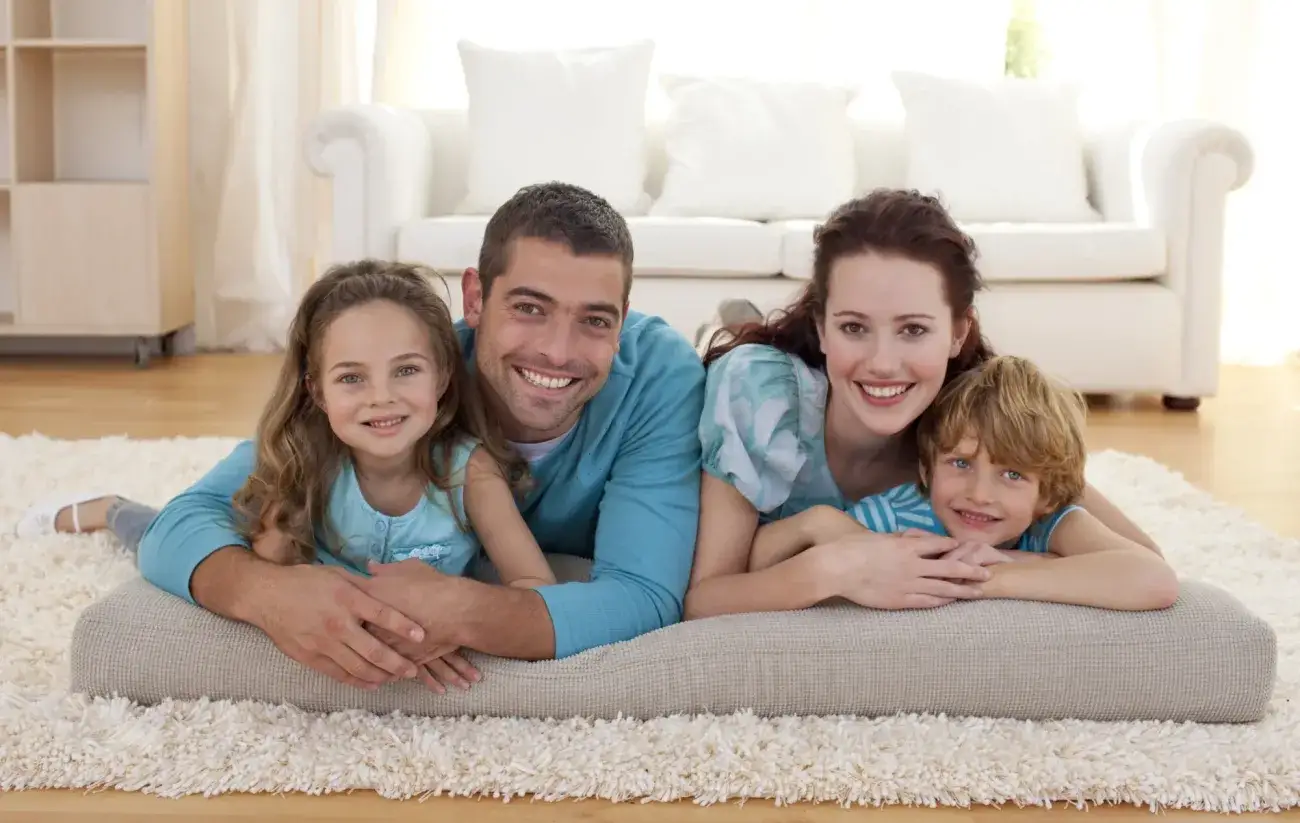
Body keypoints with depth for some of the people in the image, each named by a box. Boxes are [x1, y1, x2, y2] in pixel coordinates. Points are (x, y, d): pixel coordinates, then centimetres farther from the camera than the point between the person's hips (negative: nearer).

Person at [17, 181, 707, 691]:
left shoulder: (663, 375, -41)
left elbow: (645, 597, -48)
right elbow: (187, 524, -38)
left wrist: (463, 612, -66)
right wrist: (266, 590, -62)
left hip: (571, 580, 0)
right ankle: (104, 512, 40)